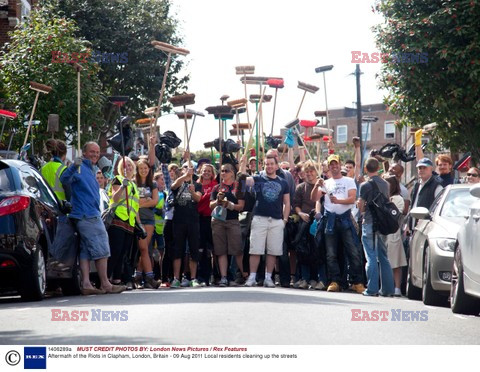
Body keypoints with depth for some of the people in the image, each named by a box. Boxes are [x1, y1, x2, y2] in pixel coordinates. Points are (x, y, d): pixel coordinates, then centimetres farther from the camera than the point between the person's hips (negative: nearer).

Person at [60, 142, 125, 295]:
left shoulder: (92, 170, 21)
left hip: (92, 215, 10)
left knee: (86, 251, 4)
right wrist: (73, 167, -41)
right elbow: (64, 179, -26)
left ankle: (86, 284, 2)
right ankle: (105, 284, -2)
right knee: (101, 250, -6)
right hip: (87, 216, -10)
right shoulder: (80, 168, -8)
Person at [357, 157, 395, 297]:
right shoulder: (385, 184, 7)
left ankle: (372, 289, -6)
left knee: (371, 257, -4)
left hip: (369, 223, -5)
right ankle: (387, 289, 10)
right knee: (383, 257, 10)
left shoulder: (365, 185, -10)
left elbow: (361, 207, -7)